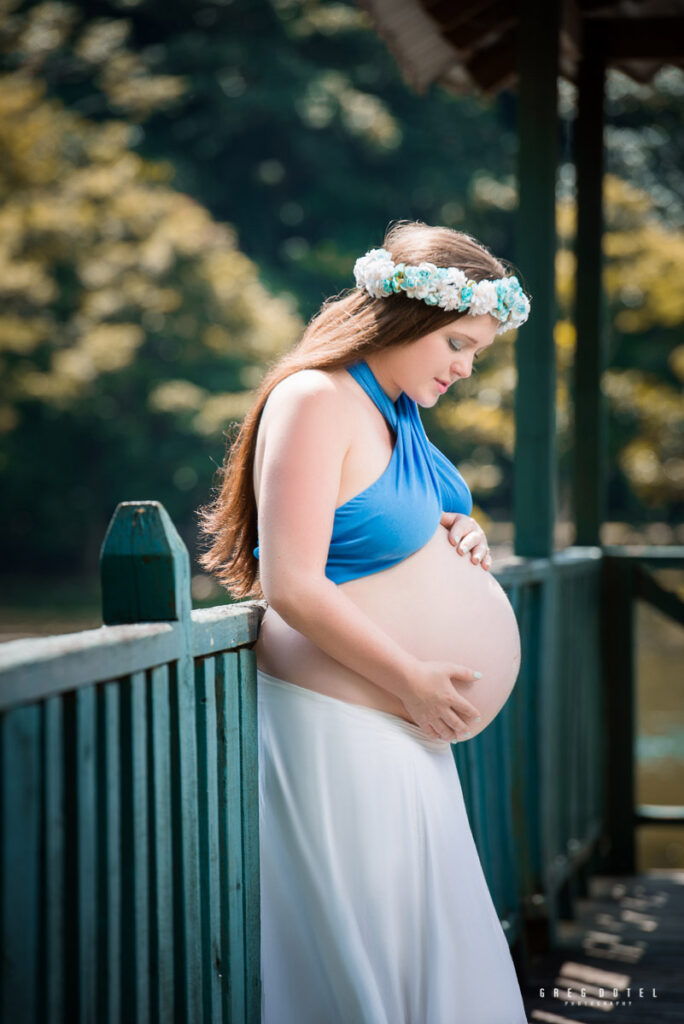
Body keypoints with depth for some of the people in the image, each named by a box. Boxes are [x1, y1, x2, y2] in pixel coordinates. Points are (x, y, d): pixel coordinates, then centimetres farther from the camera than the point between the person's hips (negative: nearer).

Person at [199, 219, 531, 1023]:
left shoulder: (398, 407, 12)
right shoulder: (315, 400, -16)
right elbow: (294, 587, -22)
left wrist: (457, 535, 6)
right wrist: (412, 679, -16)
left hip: (409, 723, 10)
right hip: (337, 724, -9)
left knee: (431, 942, 13)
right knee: (354, 957, -2)